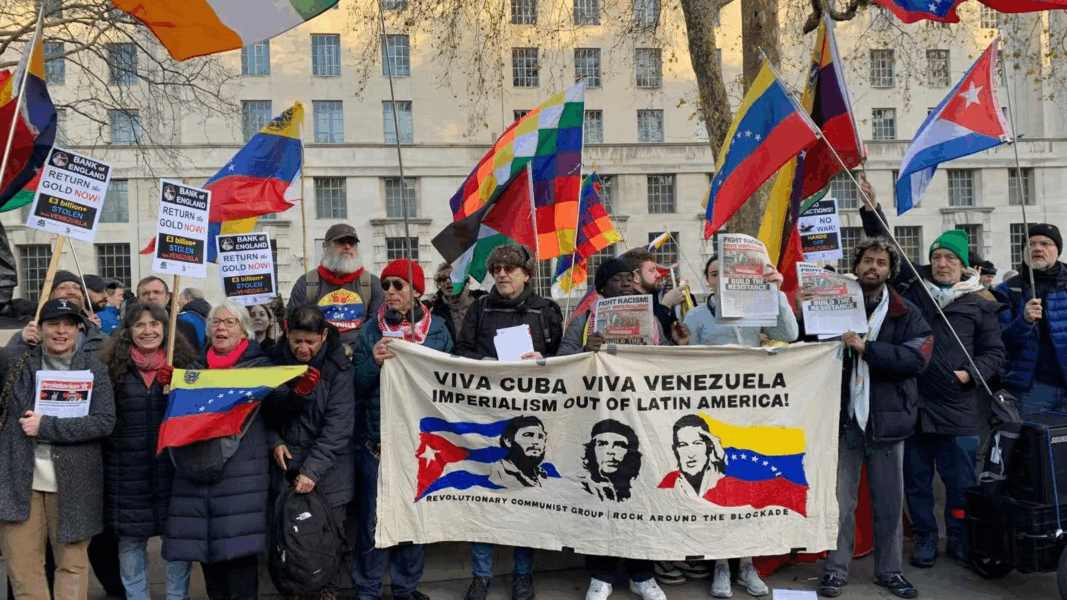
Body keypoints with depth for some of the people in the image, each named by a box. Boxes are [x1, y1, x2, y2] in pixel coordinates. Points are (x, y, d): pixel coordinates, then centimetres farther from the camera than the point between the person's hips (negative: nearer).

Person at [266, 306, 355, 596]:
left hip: (328, 466, -2)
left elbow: (338, 425, -15)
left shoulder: (338, 366, -11)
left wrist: (312, 469, -22)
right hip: (286, 460, 2)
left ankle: (331, 590, 24)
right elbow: (264, 407, 10)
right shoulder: (275, 359, -2)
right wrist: (273, 441, -6)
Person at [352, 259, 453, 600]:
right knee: (373, 517, 1)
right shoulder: (371, 330, 3)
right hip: (378, 437, -1)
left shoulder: (438, 329, 4)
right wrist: (375, 362, -16)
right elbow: (357, 385, 1)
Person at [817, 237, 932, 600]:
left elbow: (917, 359, -10)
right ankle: (835, 569, 14)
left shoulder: (906, 314, 6)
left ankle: (888, 570, 26)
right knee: (840, 499, 2)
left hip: (887, 418, 1)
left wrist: (865, 347, -18)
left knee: (889, 500, 11)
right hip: (844, 417, -1)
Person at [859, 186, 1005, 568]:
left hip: (959, 409, -1)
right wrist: (871, 209, 1)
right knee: (916, 478, 9)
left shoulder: (980, 303, 6)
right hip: (913, 403, 1)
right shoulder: (913, 287, 8)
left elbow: (995, 353, 9)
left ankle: (960, 540, 24)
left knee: (961, 479, 6)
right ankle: (924, 537, 25)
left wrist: (970, 374, -9)